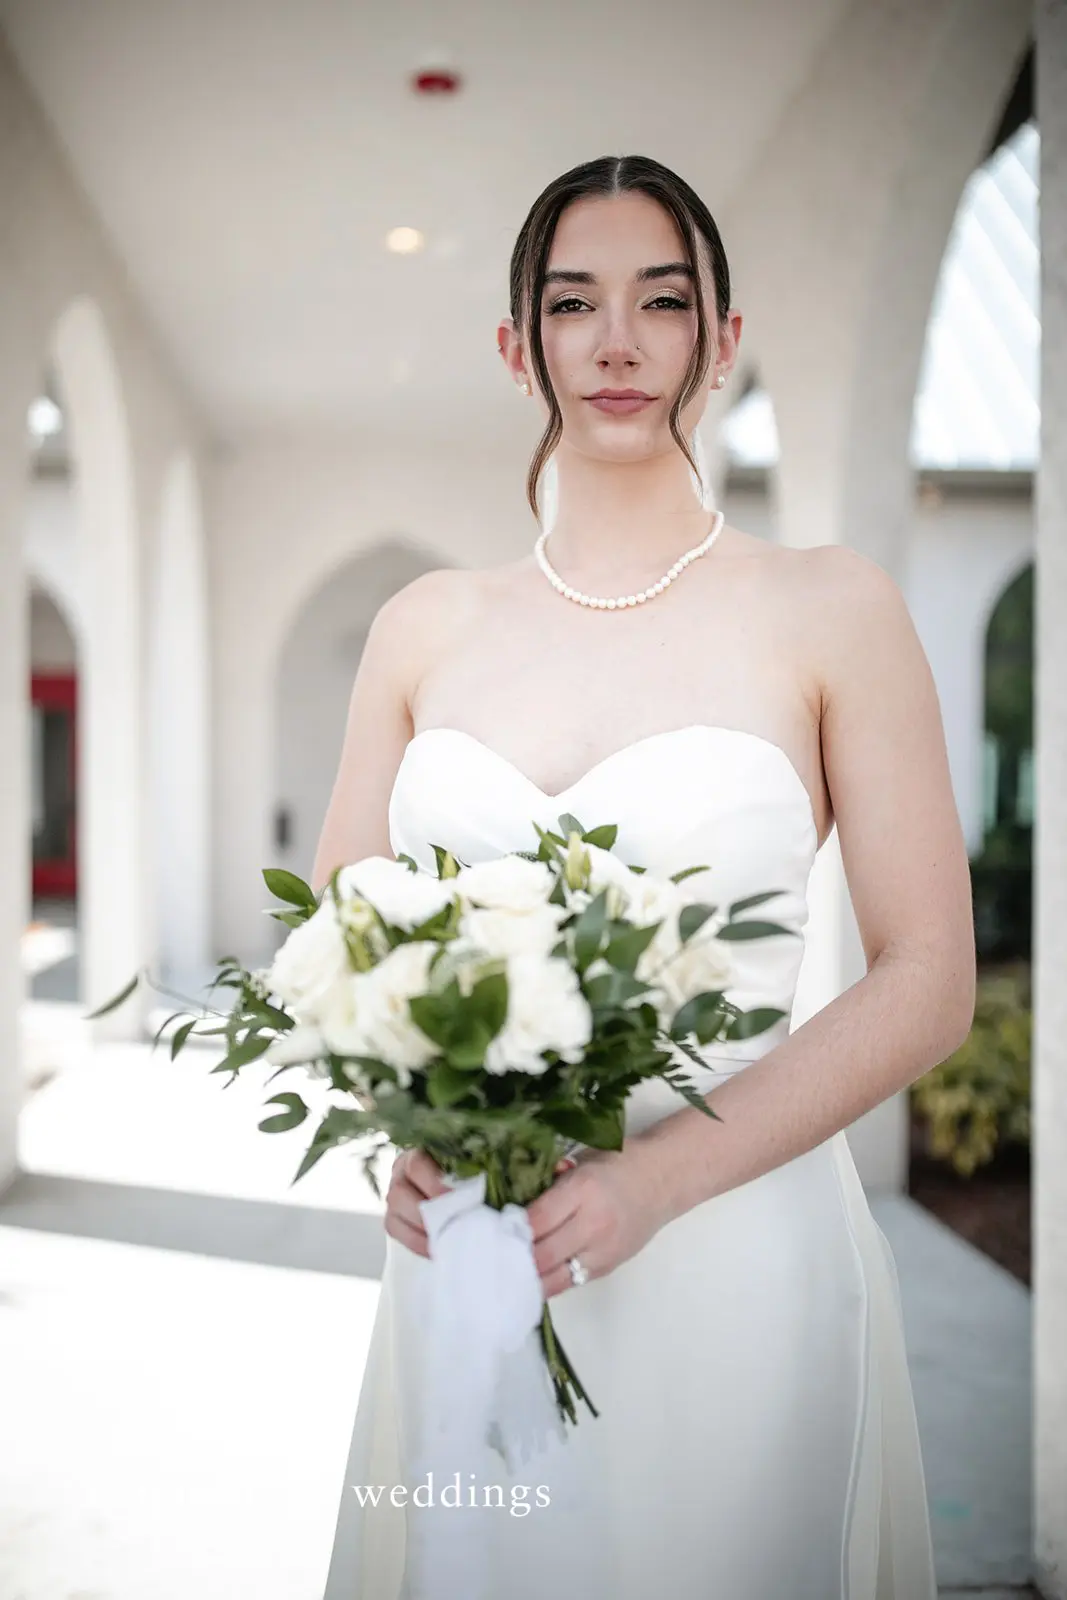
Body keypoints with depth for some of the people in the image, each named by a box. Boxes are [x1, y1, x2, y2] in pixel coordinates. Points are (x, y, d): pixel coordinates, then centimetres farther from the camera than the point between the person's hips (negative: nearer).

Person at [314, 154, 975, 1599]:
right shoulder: (425, 626, 5)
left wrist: (653, 1178, -15)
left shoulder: (831, 610, -3)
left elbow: (927, 984, -6)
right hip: (463, 1260, 3)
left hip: (734, 1259, -2)